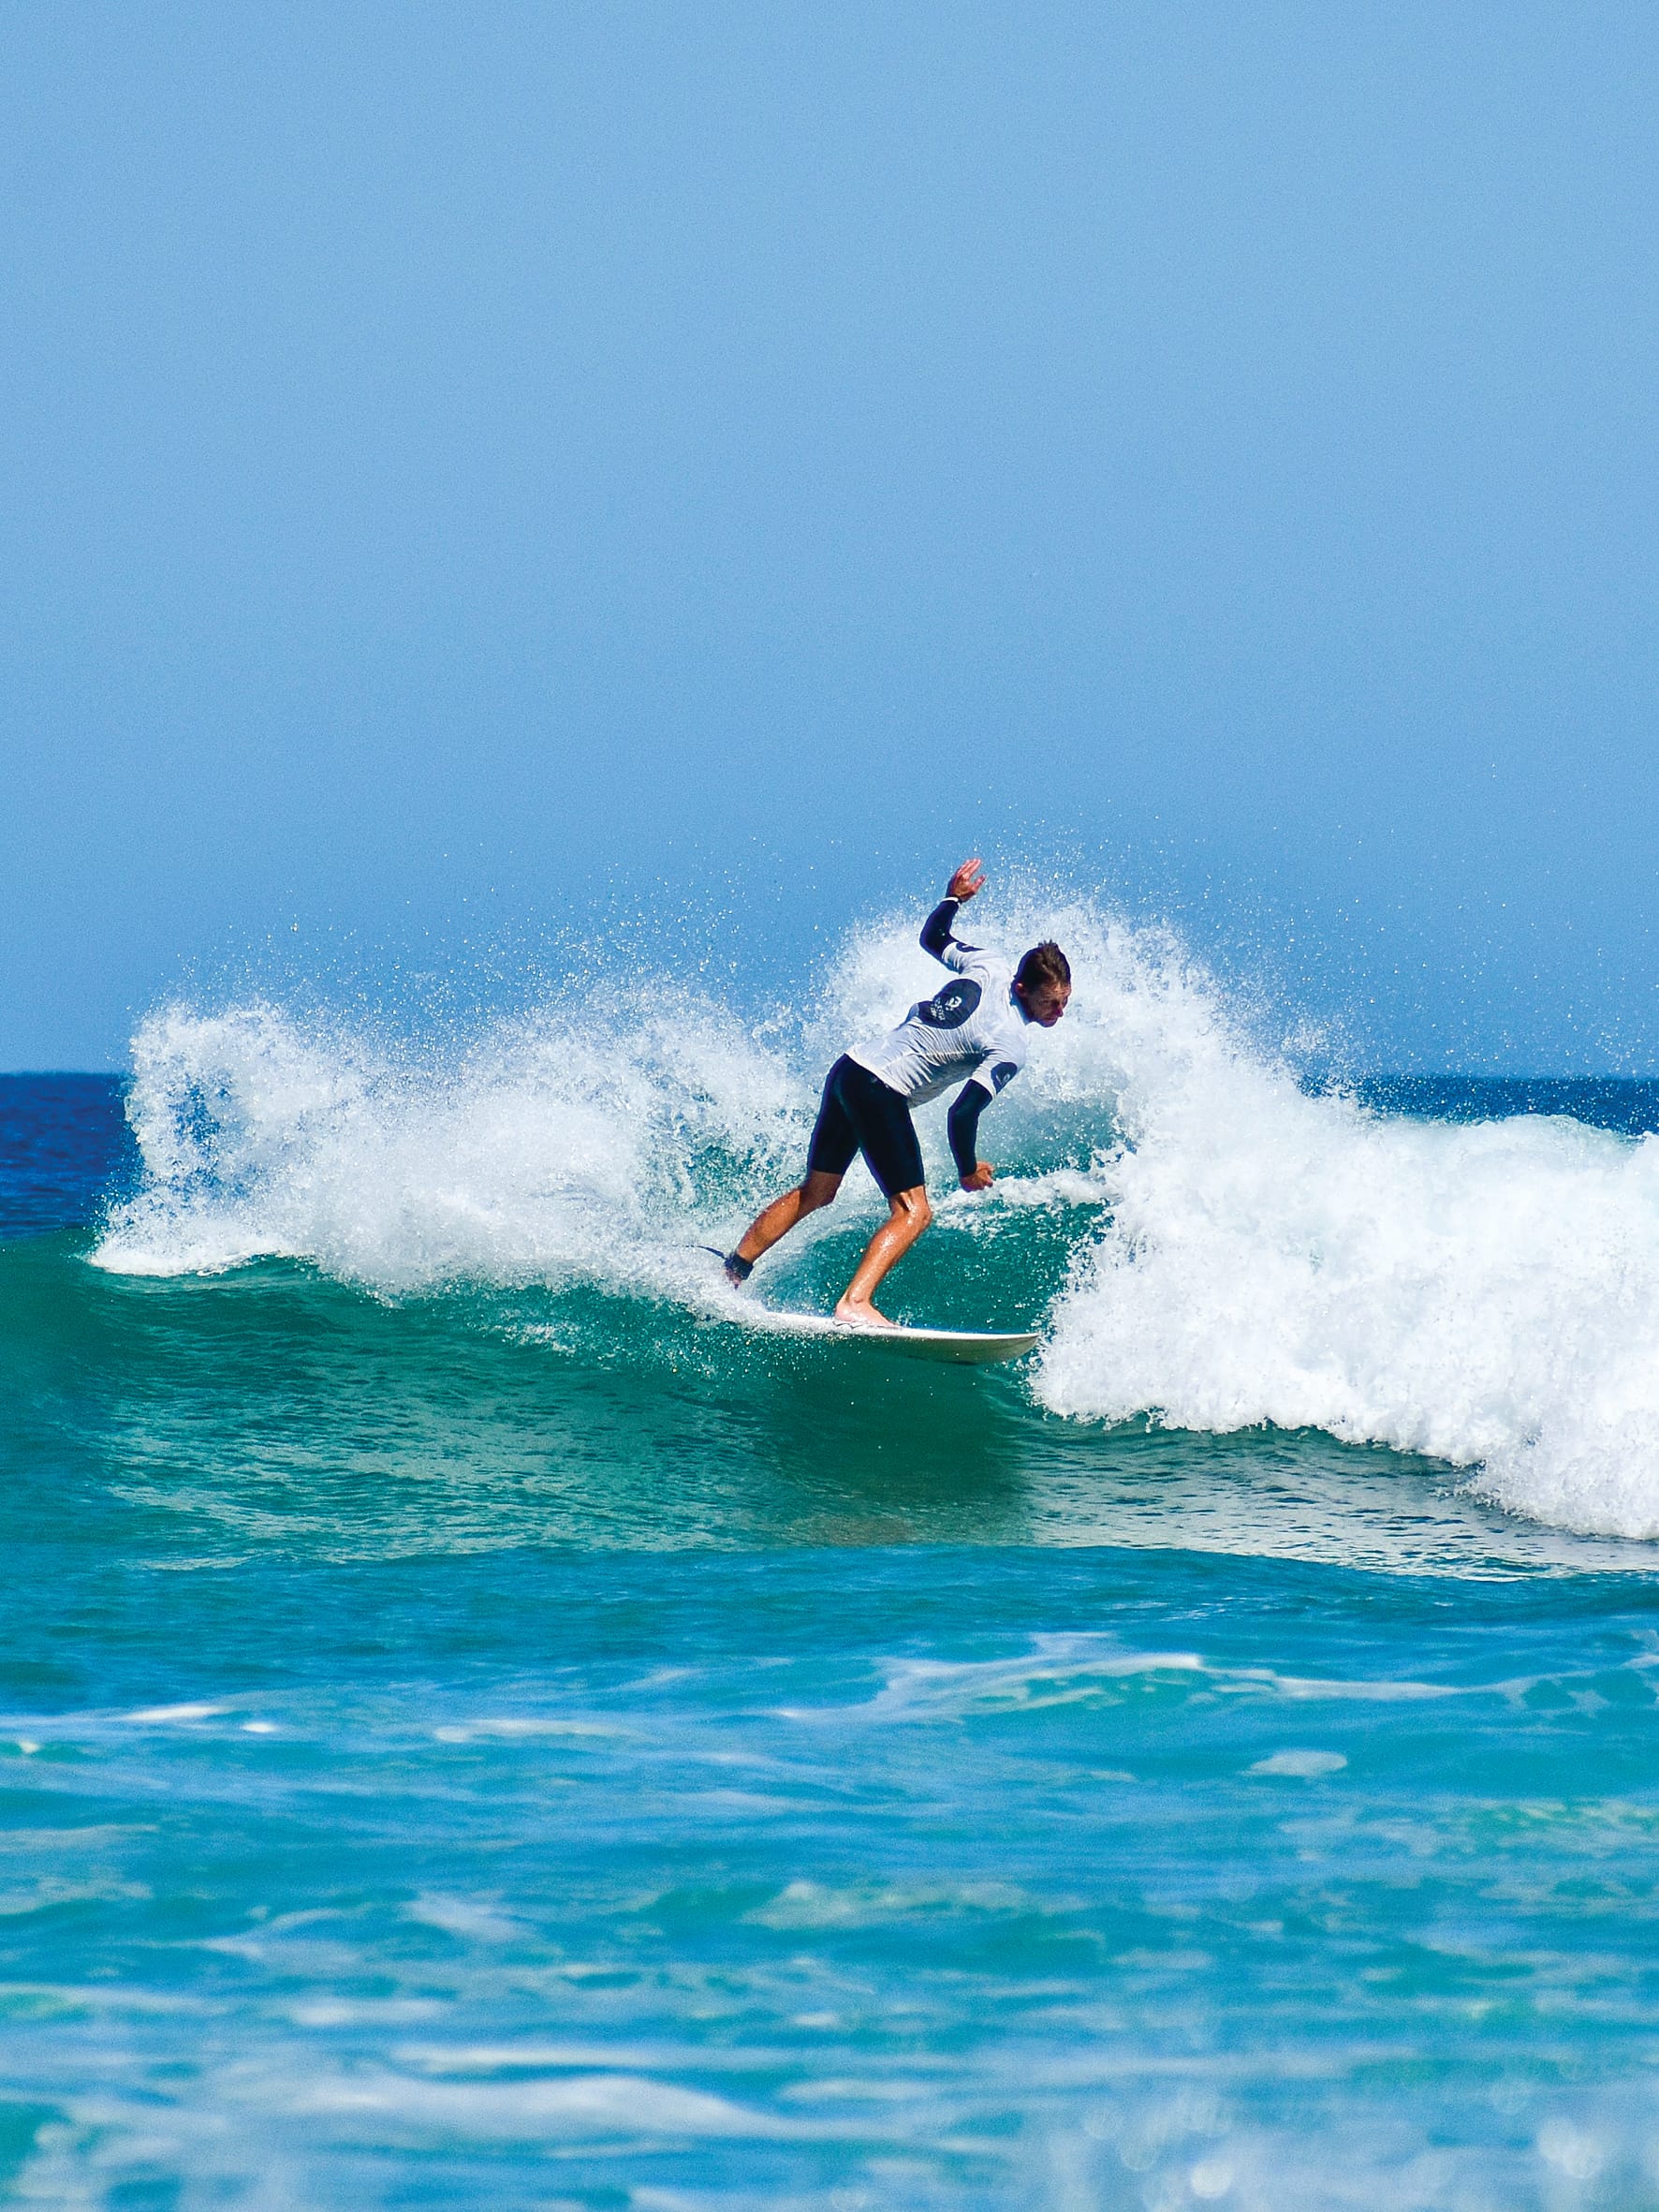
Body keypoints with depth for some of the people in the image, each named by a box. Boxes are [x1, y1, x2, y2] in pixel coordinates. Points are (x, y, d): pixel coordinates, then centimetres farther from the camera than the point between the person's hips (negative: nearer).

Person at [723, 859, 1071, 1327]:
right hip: (881, 1093, -9)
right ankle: (854, 1303, -24)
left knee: (815, 1193, 21)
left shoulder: (988, 968, 3)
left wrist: (954, 898, 39)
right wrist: (969, 1171, -4)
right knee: (913, 1212, -8)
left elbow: (933, 937, 20)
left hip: (849, 1068, 9)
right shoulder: (1012, 1046, -17)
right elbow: (963, 1113, -20)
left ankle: (730, 1272, 25)